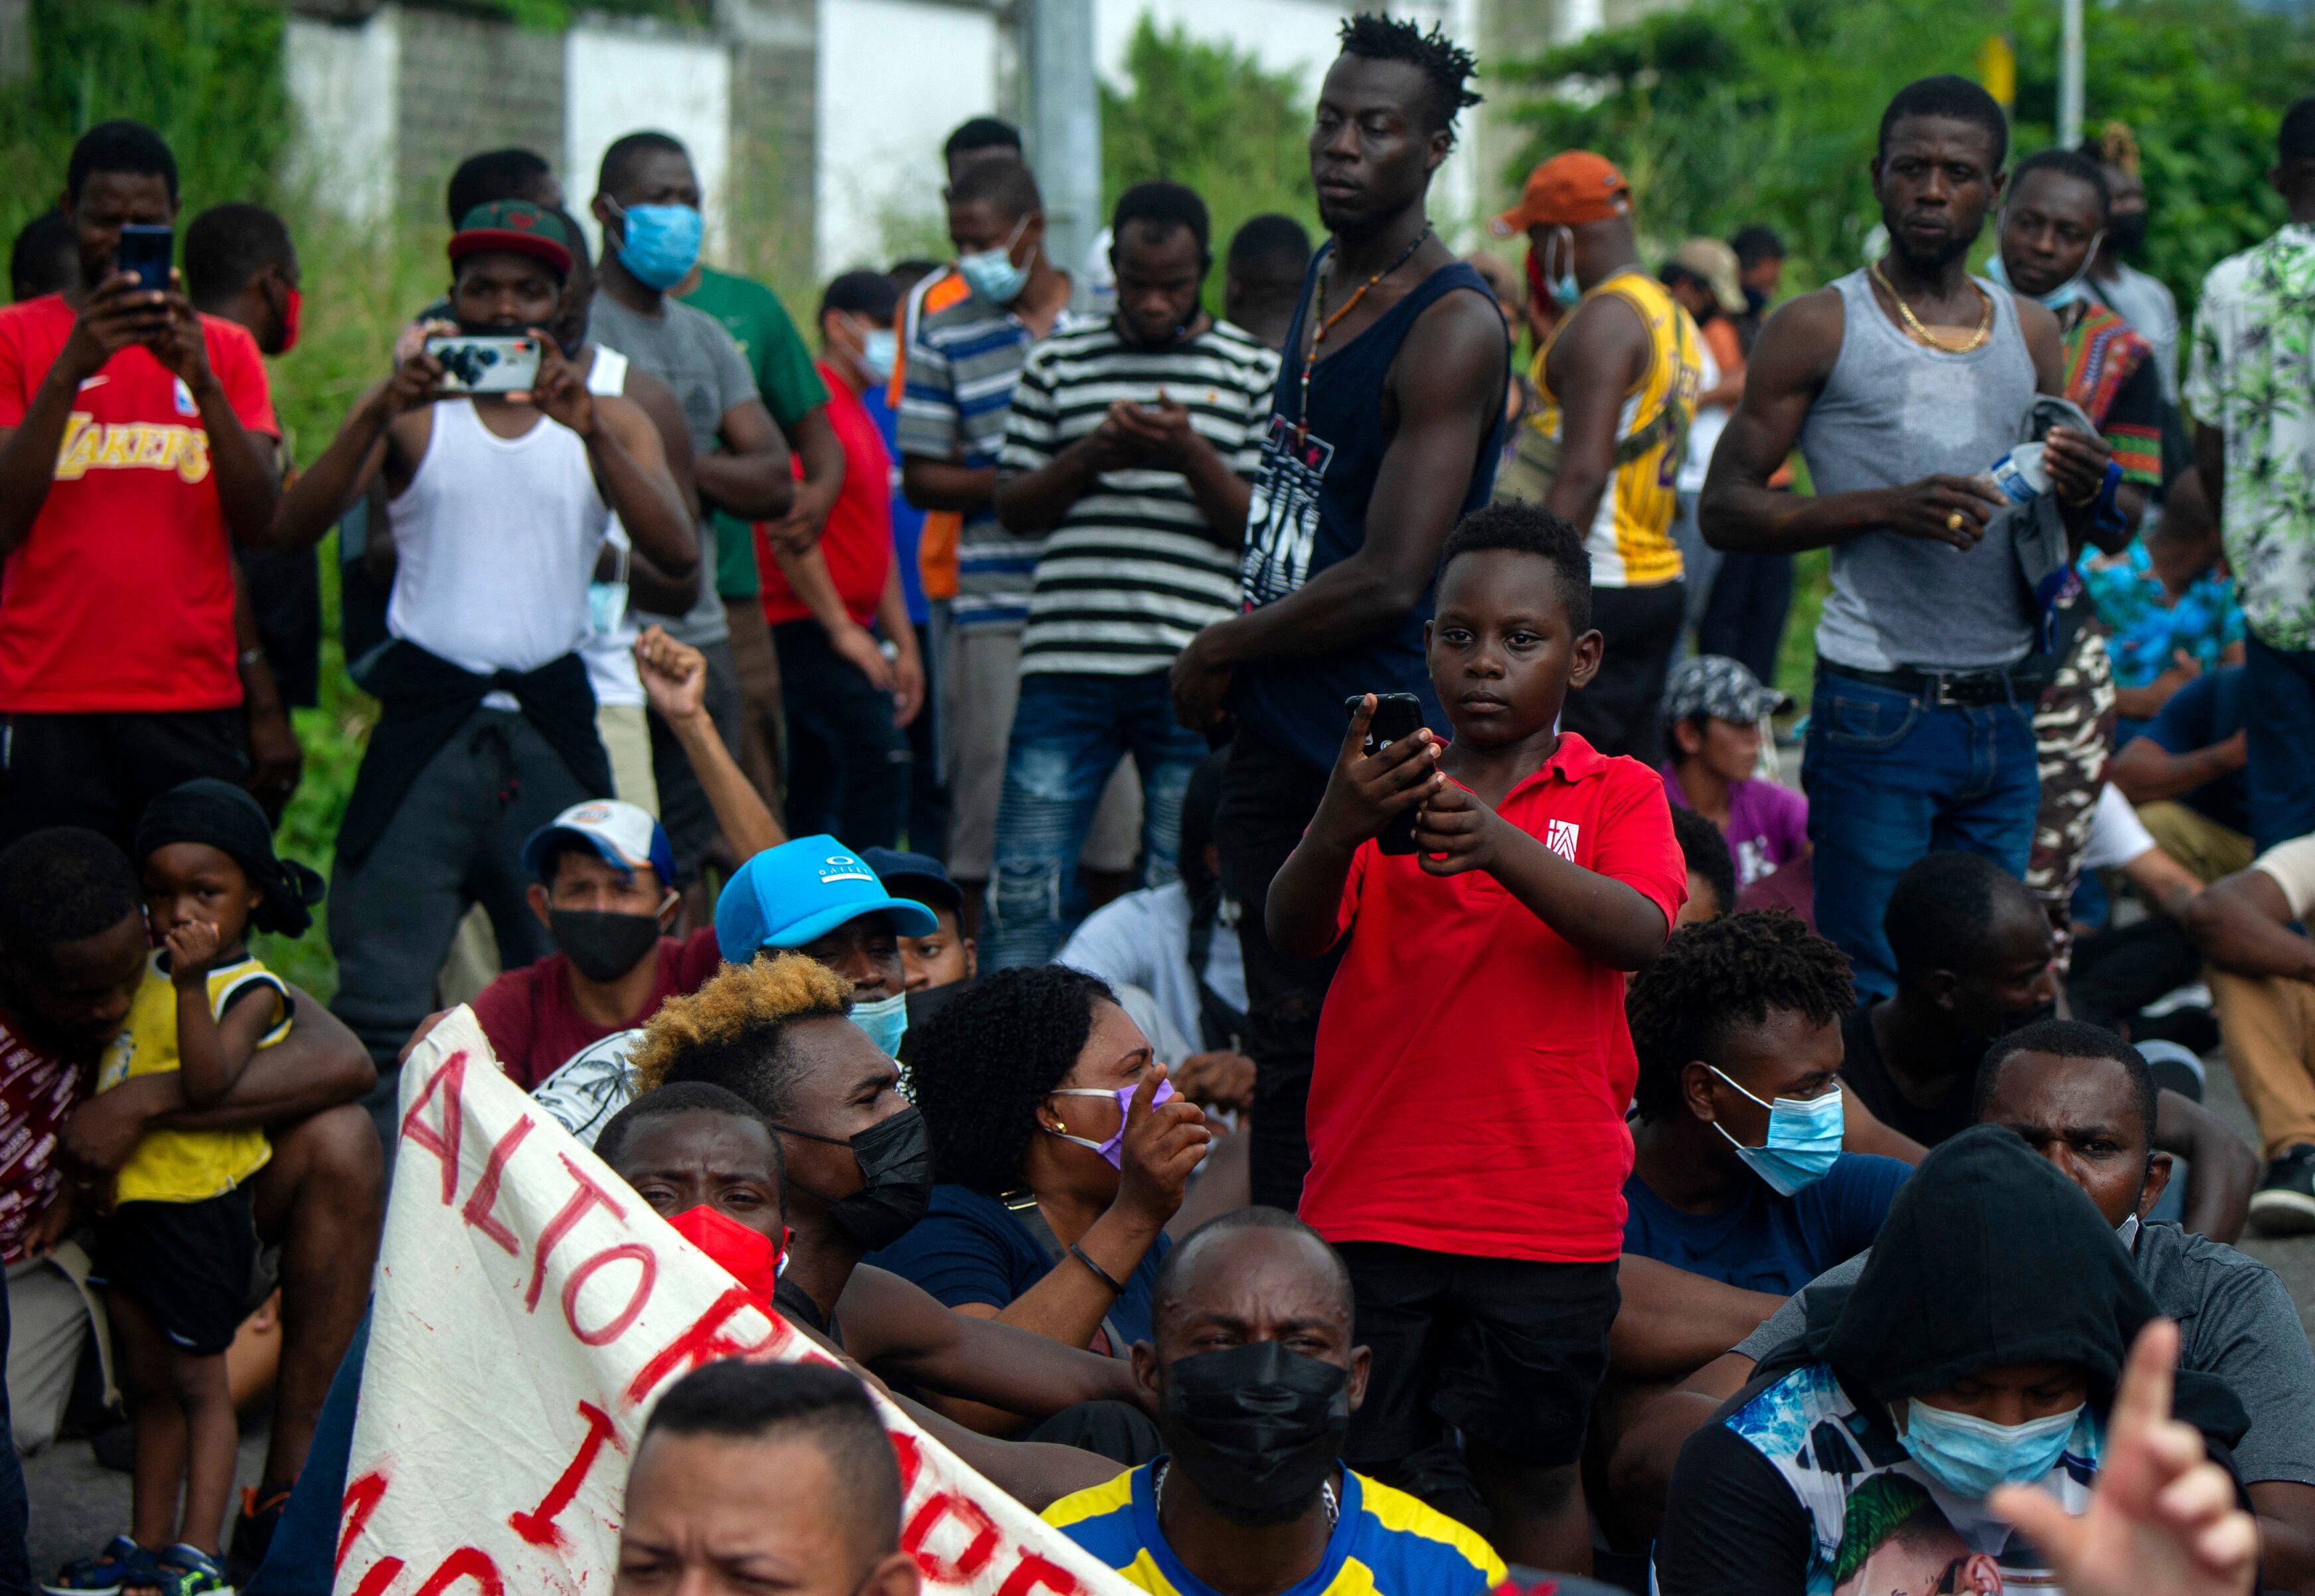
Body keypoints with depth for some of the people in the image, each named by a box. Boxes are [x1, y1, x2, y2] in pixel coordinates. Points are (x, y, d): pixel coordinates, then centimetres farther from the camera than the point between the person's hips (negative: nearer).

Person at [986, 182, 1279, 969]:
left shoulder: (1252, 372, 8)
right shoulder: (1057, 363, 13)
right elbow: (1013, 507, 12)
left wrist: (1192, 457, -13)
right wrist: (1087, 458, -7)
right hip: (1066, 660, 1)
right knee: (1025, 887, -3)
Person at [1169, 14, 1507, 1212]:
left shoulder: (1451, 327, -14)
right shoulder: (1317, 285, 13)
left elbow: (1388, 579, -19)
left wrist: (1219, 652, -7)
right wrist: (1240, 664, 9)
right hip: (1277, 733, 8)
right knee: (1285, 1036, 13)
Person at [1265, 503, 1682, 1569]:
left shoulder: (1617, 795, 4)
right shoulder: (1386, 783, 7)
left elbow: (1640, 933, -16)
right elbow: (1293, 936, -8)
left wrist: (1501, 846, -33)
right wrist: (1337, 828, -30)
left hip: (1547, 1210, -1)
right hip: (1371, 1199, 1)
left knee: (1532, 1479, 8)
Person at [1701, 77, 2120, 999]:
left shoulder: (2032, 336, 14)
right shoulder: (1821, 329, 0)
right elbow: (1723, 509, -5)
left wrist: (2080, 496, -5)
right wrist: (1886, 508, -18)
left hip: (2005, 709, 5)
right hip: (1879, 706, -5)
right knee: (1868, 990, -7)